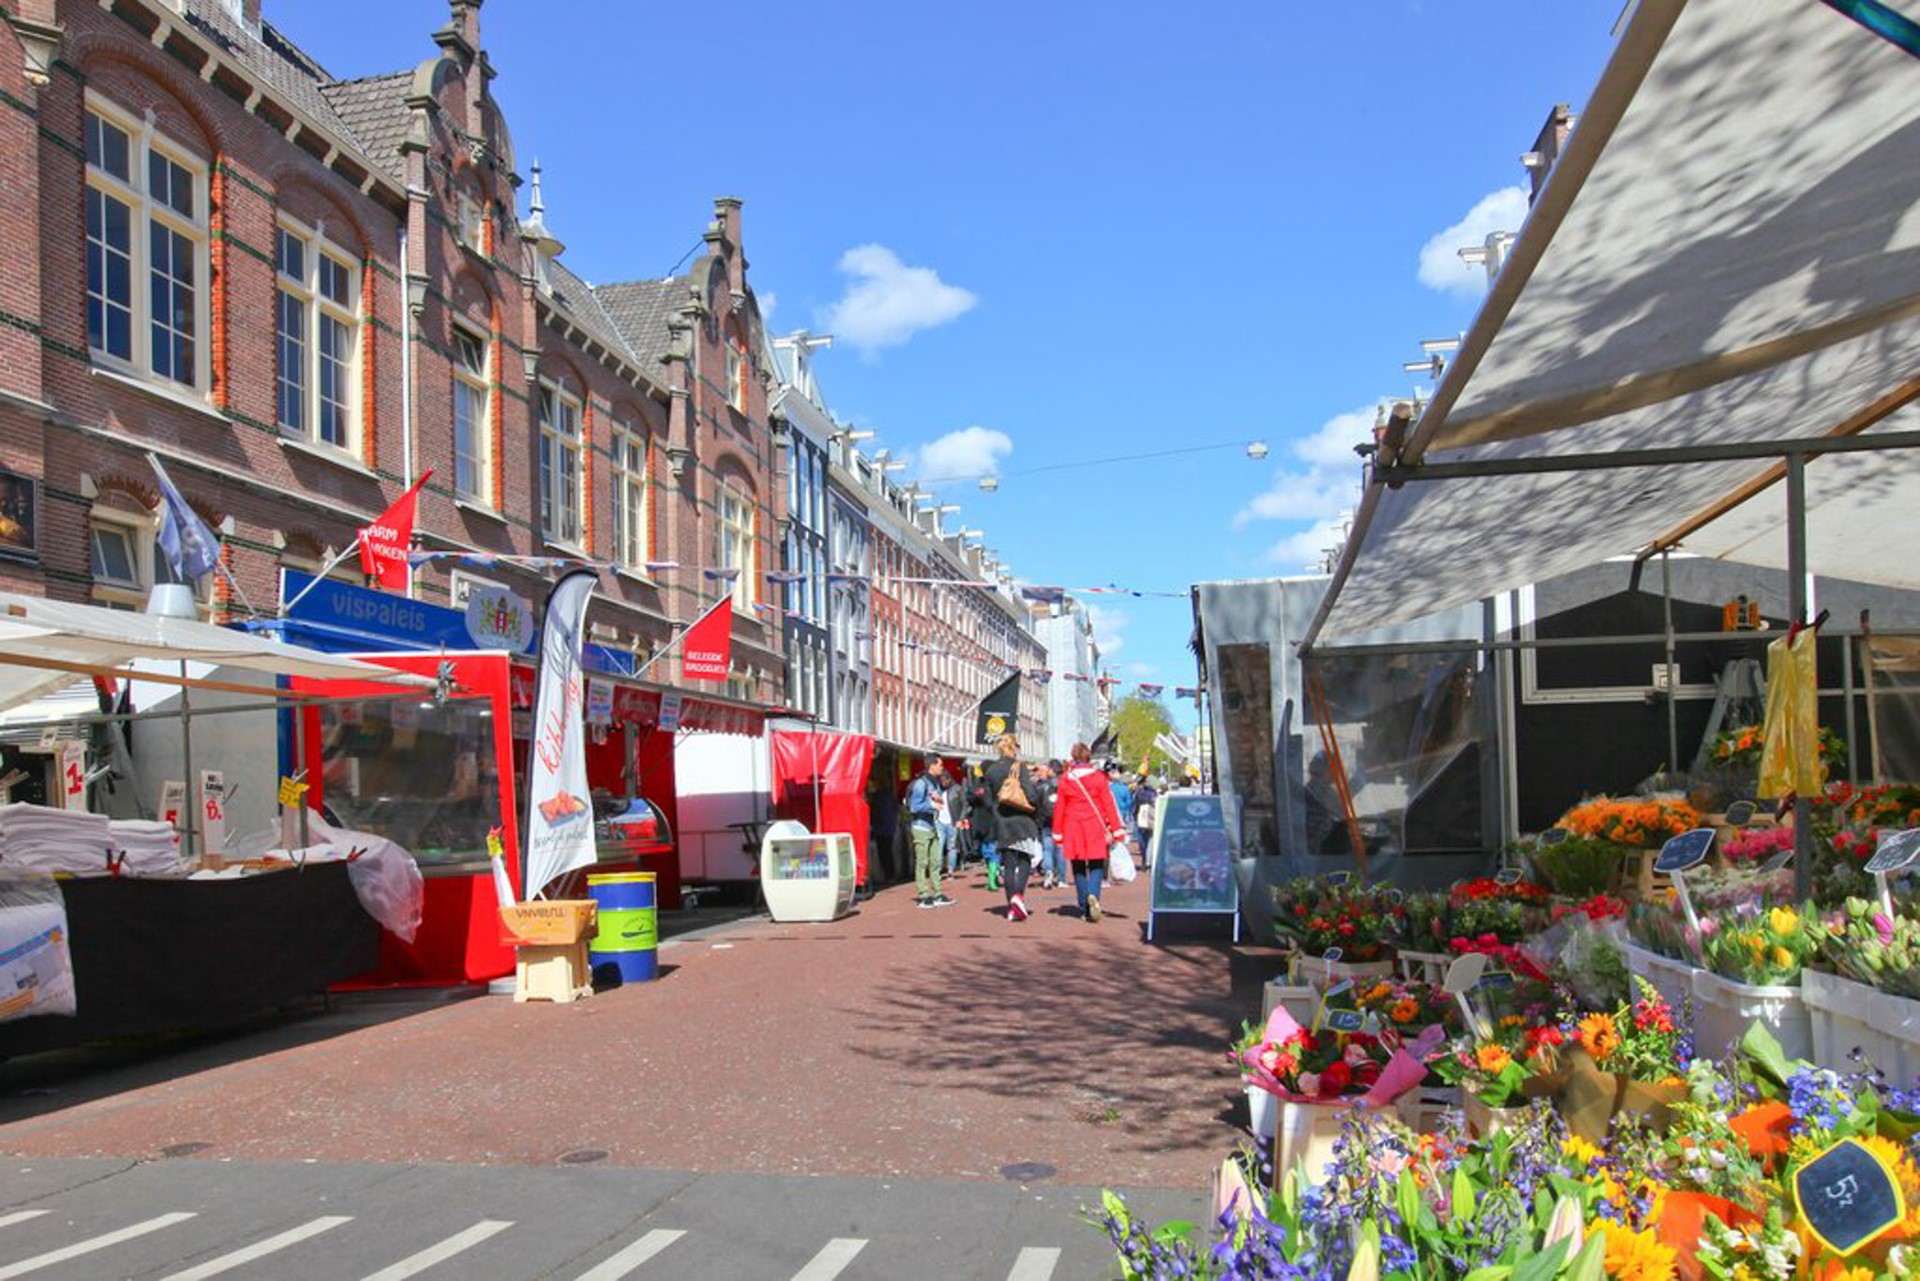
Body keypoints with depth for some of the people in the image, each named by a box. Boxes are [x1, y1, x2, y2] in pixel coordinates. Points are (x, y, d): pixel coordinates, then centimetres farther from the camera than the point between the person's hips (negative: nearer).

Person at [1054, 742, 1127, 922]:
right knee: (1096, 866, 5)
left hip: (1073, 829, 1)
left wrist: (1057, 834, 10)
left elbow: (1059, 808, 4)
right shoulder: (1098, 777, -2)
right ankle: (1093, 894, -24)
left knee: (1078, 868, 10)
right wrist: (1116, 831, -1)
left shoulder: (1065, 780, 2)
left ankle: (1085, 910, 10)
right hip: (1095, 828, -1)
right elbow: (1108, 804, -4)